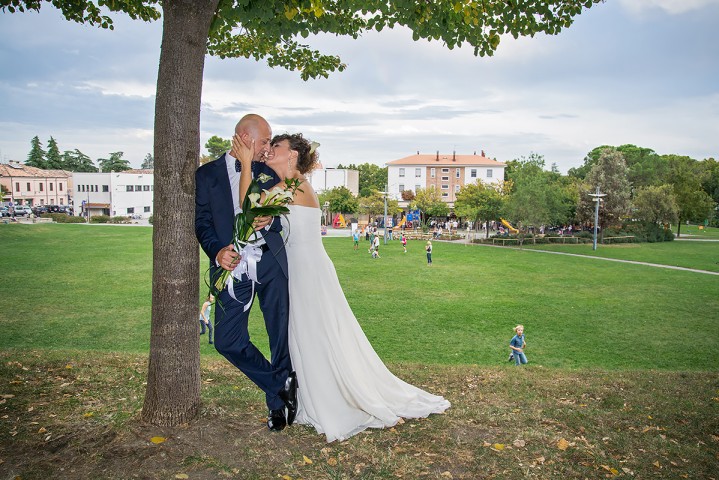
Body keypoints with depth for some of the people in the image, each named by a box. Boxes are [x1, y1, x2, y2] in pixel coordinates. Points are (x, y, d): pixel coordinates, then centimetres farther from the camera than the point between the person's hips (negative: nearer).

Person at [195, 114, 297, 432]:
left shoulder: (268, 173, 15)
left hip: (270, 261, 2)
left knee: (281, 336, 3)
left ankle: (278, 401, 24)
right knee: (227, 341, -5)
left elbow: (283, 217, 13)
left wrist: (270, 220, -12)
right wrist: (218, 252, -17)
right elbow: (202, 222, 2)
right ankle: (282, 388, 15)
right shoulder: (207, 174, 7)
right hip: (232, 266, -1)